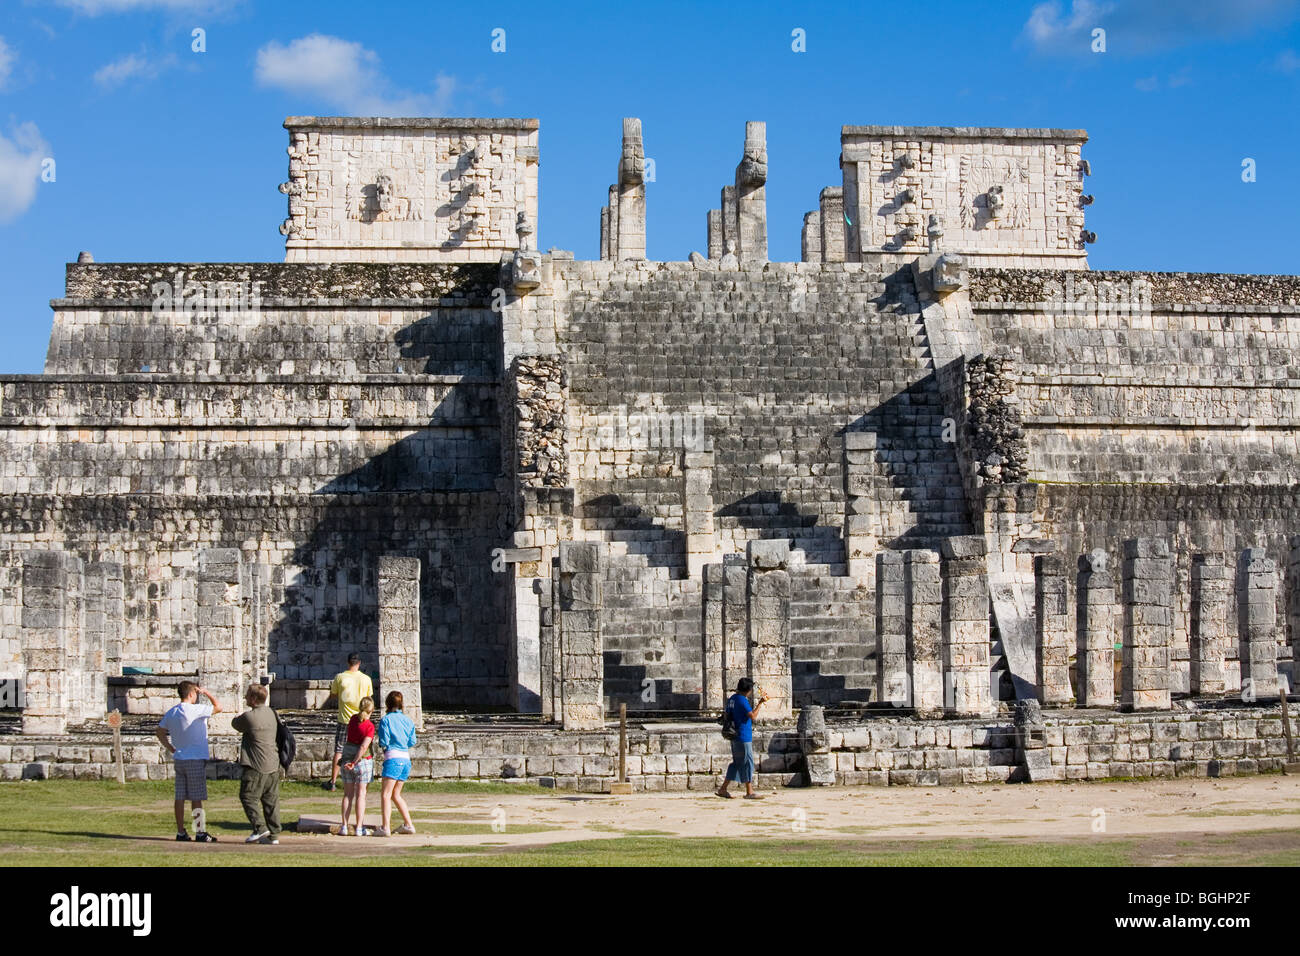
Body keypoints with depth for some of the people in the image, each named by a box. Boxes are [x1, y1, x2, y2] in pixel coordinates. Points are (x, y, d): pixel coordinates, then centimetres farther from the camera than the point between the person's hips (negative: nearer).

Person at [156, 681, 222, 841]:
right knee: (197, 798, -2)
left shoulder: (171, 713, 8)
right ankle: (200, 832, 1)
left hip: (179, 760, 7)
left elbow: (160, 733, 16)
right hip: (196, 760, -7)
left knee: (180, 797, 8)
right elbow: (218, 708, -7)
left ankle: (181, 832, 11)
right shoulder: (195, 710, -14)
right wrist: (206, 693, 3)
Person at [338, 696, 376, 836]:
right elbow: (364, 747, -21)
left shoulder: (354, 718, 1)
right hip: (363, 759, -5)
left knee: (348, 794, 10)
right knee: (361, 794, 2)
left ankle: (344, 826, 7)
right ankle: (359, 828, 1)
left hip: (347, 756, 5)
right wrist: (354, 763, -18)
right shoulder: (369, 726, -14)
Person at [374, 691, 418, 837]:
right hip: (406, 759, 6)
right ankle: (408, 825, 14)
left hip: (393, 759, -6)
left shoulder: (386, 720, -4)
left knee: (385, 794, -9)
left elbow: (384, 742, -8)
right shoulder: (408, 720, 12)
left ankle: (384, 827, -19)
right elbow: (412, 742, 11)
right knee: (396, 794, 17)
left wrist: (382, 746, 14)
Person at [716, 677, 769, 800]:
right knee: (747, 763, -3)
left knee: (737, 763, 14)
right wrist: (760, 703, -18)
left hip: (735, 737, 9)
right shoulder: (742, 700, -16)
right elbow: (752, 716, -23)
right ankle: (749, 792, 1)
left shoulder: (732, 699, 13)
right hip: (743, 737, -9)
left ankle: (723, 789, 14)